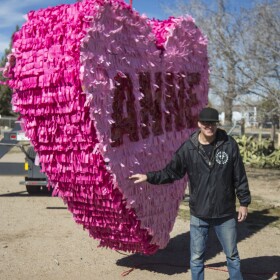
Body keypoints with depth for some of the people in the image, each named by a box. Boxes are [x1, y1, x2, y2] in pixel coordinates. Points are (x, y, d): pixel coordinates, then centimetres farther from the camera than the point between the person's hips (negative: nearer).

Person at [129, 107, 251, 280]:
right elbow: (172, 172, -1)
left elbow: (240, 176, -2)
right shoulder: (188, 148, -7)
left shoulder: (229, 144, -8)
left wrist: (244, 202, 0)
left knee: (232, 256, 17)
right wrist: (149, 177, -11)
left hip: (226, 214, 0)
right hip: (199, 215, 1)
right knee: (196, 258, 13)